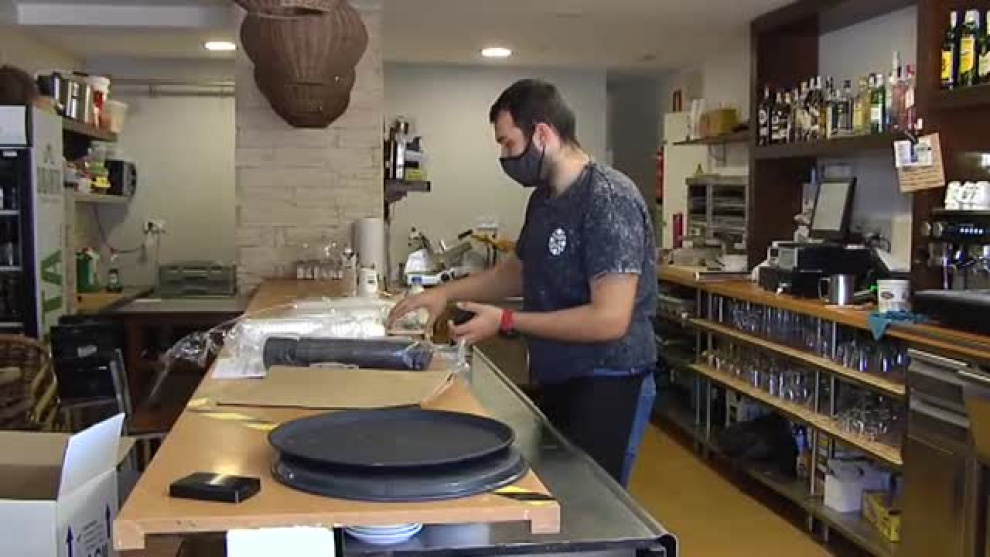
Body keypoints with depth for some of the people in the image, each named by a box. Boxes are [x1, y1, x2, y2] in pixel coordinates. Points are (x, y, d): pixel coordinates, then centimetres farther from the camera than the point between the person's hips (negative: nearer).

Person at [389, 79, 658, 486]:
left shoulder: (609, 199, -21)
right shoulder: (544, 196, 6)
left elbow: (609, 319, -26)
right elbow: (520, 271, 22)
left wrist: (507, 322, -20)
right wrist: (447, 292, 9)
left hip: (606, 385, -8)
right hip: (557, 379, 8)